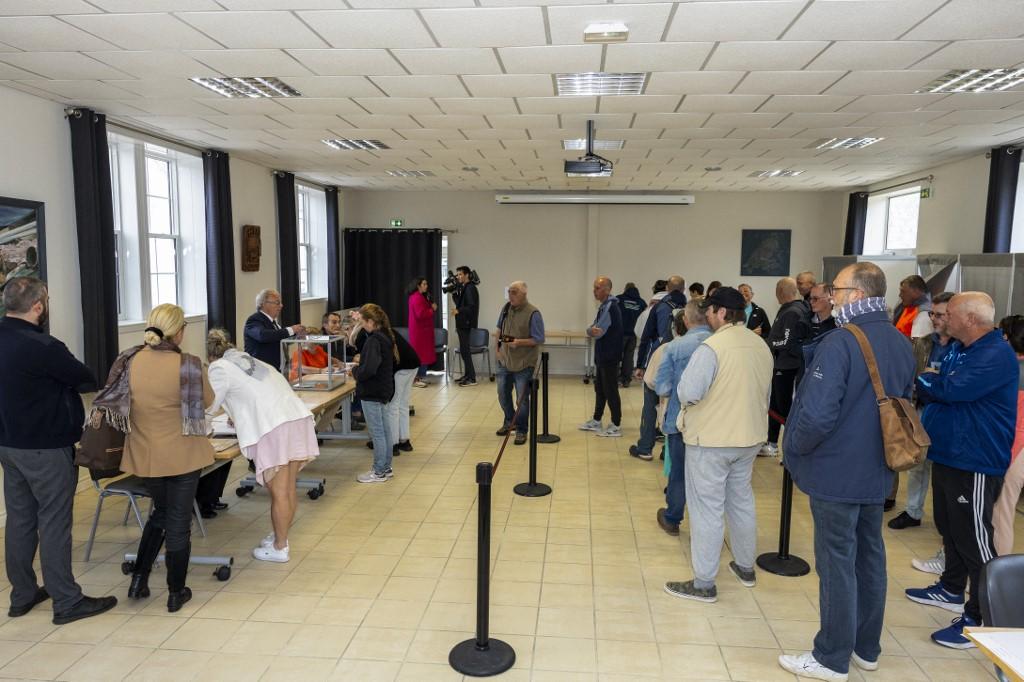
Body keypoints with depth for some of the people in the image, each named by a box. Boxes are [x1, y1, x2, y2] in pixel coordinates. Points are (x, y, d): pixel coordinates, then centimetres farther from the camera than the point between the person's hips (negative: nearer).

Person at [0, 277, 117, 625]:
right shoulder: (41, 347, -23)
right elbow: (87, 379, -11)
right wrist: (74, 377, 10)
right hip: (45, 448, -8)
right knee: (54, 523, -1)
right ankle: (67, 602, 9)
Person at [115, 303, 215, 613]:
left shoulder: (129, 361, -7)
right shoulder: (188, 364, -19)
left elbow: (118, 402, 7)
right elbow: (206, 401, -4)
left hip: (145, 454, 4)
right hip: (182, 454, -4)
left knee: (160, 512, 26)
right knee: (179, 521, 9)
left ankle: (139, 579, 25)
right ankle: (176, 592, 20)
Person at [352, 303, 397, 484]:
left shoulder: (373, 341, -21)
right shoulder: (386, 336, 7)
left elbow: (368, 369, -30)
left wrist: (355, 370, -10)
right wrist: (361, 361, 10)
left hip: (371, 393, -9)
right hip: (384, 390, 10)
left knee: (377, 433, 0)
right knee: (385, 430, 15)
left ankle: (379, 473, 9)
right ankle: (386, 468, 25)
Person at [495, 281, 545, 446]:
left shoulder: (533, 313, -16)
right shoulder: (506, 308, 3)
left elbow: (539, 339, -16)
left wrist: (519, 342, -26)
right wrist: (498, 348, 10)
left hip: (523, 364, -6)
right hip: (505, 361, 6)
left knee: (522, 399, 2)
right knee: (502, 394, 16)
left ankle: (521, 431, 17)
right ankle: (510, 421, 39)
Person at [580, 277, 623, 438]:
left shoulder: (610, 307, -17)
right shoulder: (604, 306, 15)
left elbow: (599, 331, -24)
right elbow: (593, 330, 6)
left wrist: (592, 330, -7)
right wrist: (592, 330, -14)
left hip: (609, 356, -10)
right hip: (602, 355, 10)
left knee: (610, 391, -3)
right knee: (600, 389, 17)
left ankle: (616, 426, 5)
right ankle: (596, 421, 28)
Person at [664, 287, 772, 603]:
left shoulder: (712, 346, -20)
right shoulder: (761, 346, 5)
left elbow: (688, 392, -24)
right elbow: (764, 393, 14)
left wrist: (685, 395, -2)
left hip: (711, 440, -7)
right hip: (750, 437, 8)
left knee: (707, 508, 1)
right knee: (741, 500, 22)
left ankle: (704, 583, 10)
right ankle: (745, 567, 37)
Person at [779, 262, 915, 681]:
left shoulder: (839, 342, -22)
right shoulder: (901, 345, 6)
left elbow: (818, 414, -27)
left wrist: (793, 449, -10)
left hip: (836, 473, -8)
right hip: (877, 473, 8)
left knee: (837, 564, 3)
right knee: (869, 558, 18)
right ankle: (866, 647, 33)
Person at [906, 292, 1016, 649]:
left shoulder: (996, 355, -20)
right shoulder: (957, 349, 10)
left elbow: (952, 389, -28)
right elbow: (932, 391, 11)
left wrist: (927, 380, -10)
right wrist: (928, 385, -11)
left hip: (976, 462, -10)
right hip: (947, 454, 10)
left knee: (973, 539, -3)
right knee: (949, 527, 22)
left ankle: (980, 619, 7)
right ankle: (952, 589, 39)